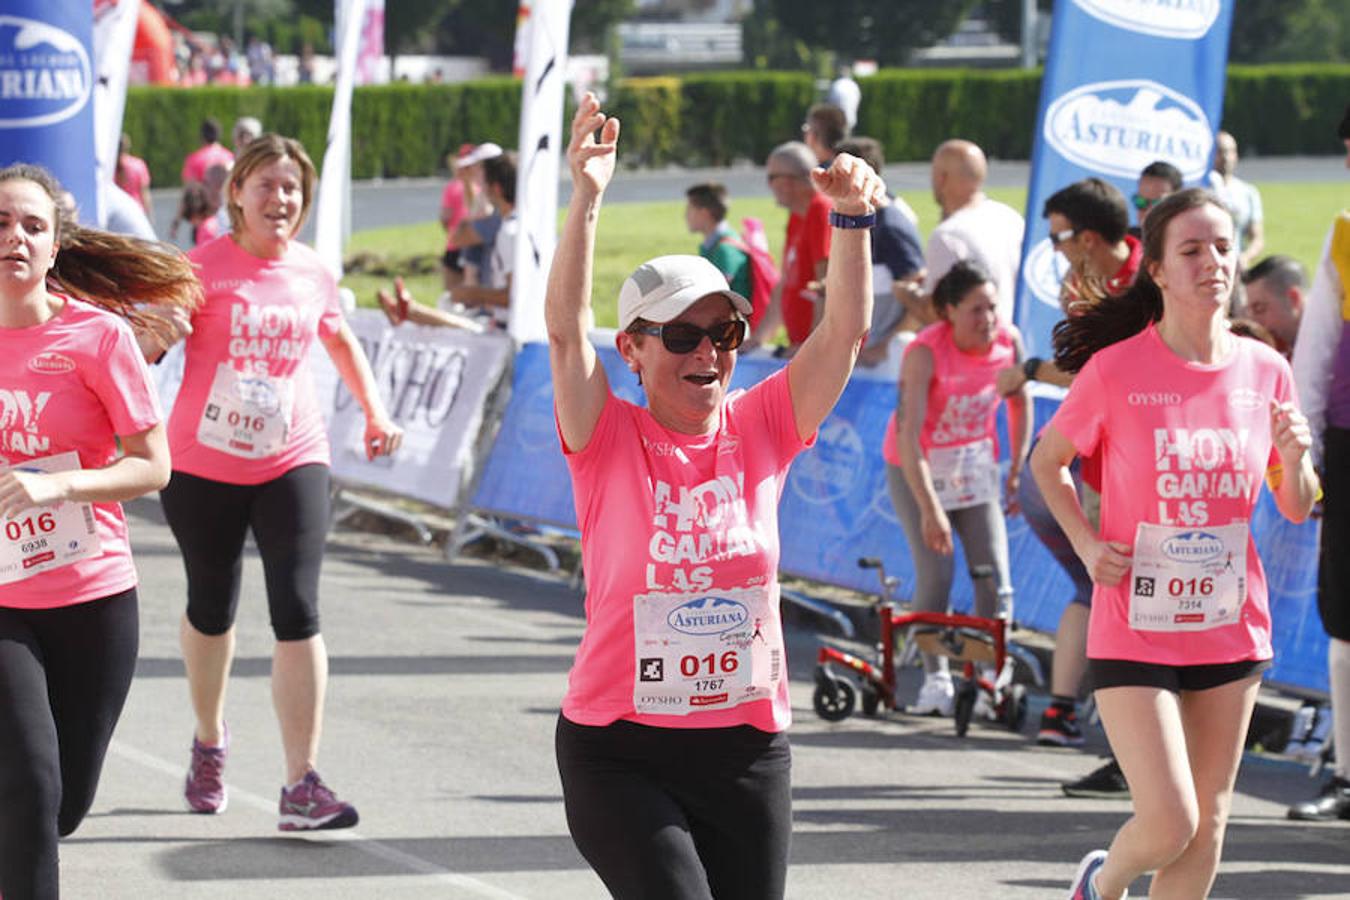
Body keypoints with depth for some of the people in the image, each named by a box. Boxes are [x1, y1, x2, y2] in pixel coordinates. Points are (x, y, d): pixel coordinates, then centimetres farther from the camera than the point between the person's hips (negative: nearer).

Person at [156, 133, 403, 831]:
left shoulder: (311, 273, 4)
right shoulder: (204, 266, -7)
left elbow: (341, 341, 24)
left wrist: (374, 412, 20)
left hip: (291, 463, 2)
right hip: (203, 465, -1)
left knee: (298, 612, -12)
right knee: (211, 608, 14)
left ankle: (302, 786, -13)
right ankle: (209, 741, 41)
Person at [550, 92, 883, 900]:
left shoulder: (760, 431, 3)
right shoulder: (609, 440, -5)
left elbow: (844, 331, -5)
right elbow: (567, 328, -19)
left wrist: (853, 220, -21)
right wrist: (586, 198, -30)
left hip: (746, 750, 4)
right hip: (620, 750, -4)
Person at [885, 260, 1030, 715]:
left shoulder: (1009, 341, -14)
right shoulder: (925, 352, -28)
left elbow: (1018, 403, 7)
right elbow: (908, 433, -32)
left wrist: (1018, 470, 8)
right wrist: (930, 509, -37)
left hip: (976, 463, 4)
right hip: (918, 468, -4)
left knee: (994, 574, -5)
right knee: (936, 573, -12)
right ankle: (935, 680, 0)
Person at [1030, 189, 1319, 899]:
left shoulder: (1265, 371, 0)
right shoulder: (1117, 370, -10)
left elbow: (1297, 508, 10)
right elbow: (1046, 462, 5)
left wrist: (1296, 459, -11)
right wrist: (1087, 545, -8)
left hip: (1232, 629, 4)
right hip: (1134, 630, -4)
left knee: (1206, 829, 8)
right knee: (1169, 825, -11)